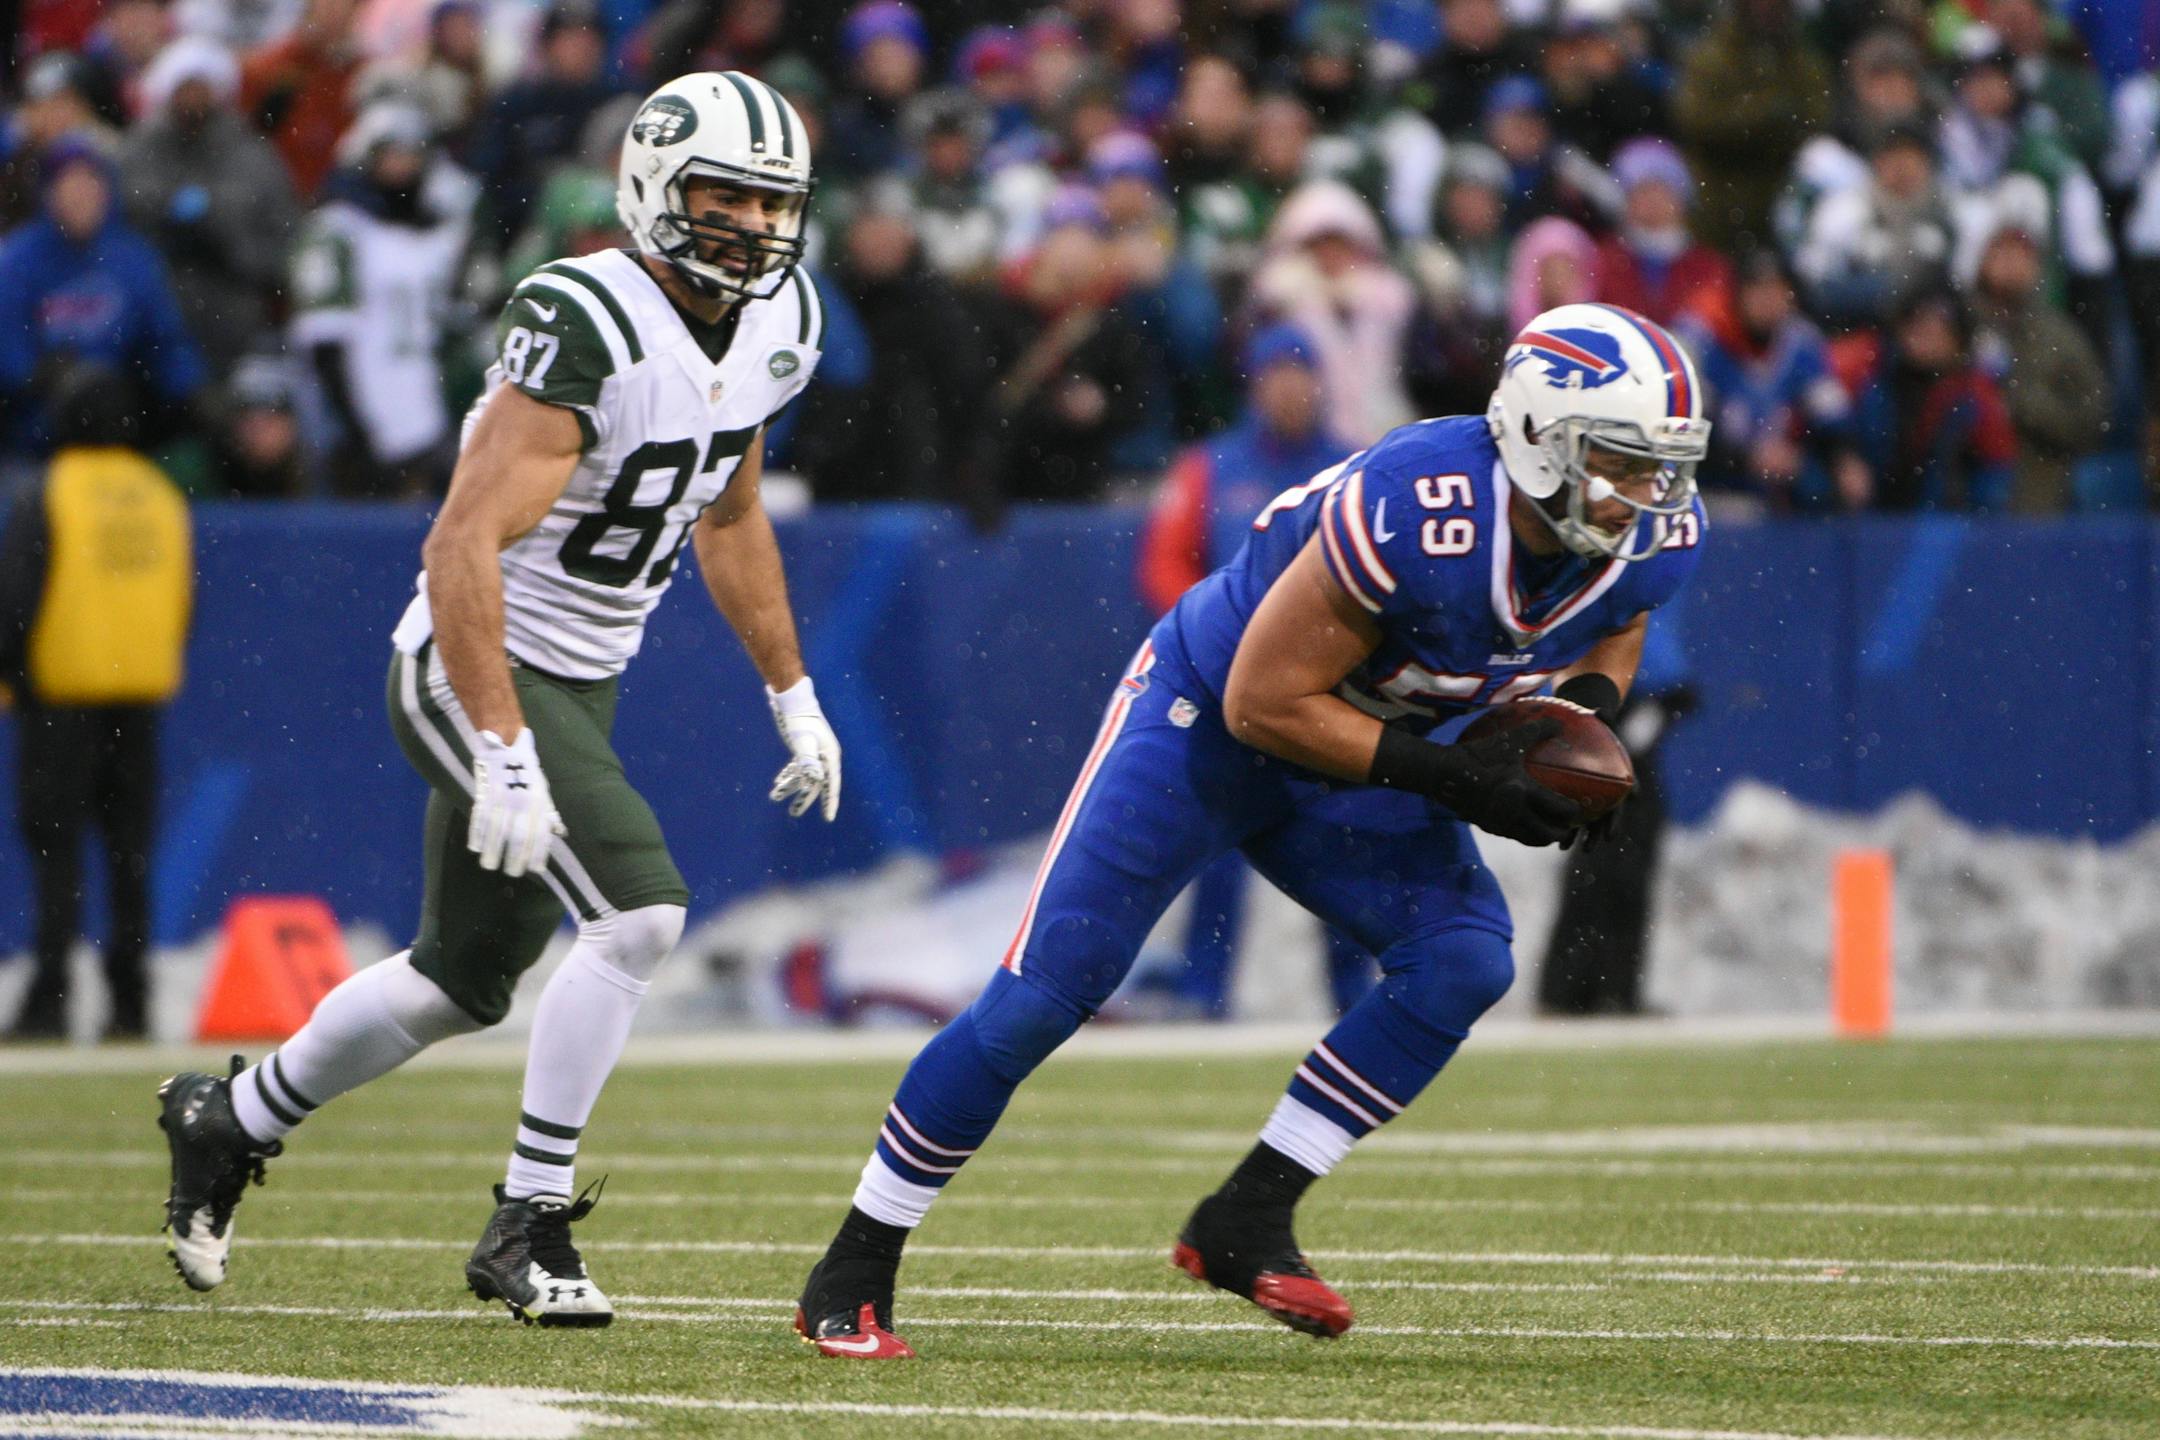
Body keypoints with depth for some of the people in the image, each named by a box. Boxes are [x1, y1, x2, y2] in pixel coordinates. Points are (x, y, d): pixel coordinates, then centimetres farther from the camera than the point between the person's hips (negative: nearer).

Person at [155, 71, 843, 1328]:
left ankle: (230, 1121, 39)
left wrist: (795, 696, 18)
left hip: (577, 688, 9)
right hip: (478, 671, -9)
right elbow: (464, 548, -30)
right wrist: (505, 754, -35)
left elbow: (730, 520, 20)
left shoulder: (774, 328, 2)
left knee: (466, 982, 17)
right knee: (640, 911, -23)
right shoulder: (586, 330, -26)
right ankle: (529, 1224, -13)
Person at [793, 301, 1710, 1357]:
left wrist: (1581, 718, -11)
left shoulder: (1655, 539, -16)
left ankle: (1246, 1225, -5)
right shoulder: (1411, 512, -38)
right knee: (1040, 997, -11)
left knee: (1463, 961, -16)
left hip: (1350, 765, 6)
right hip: (1207, 712, -6)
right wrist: (1448, 777, -31)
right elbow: (1264, 703, -29)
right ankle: (853, 1272, 3)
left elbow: (1609, 634, 11)